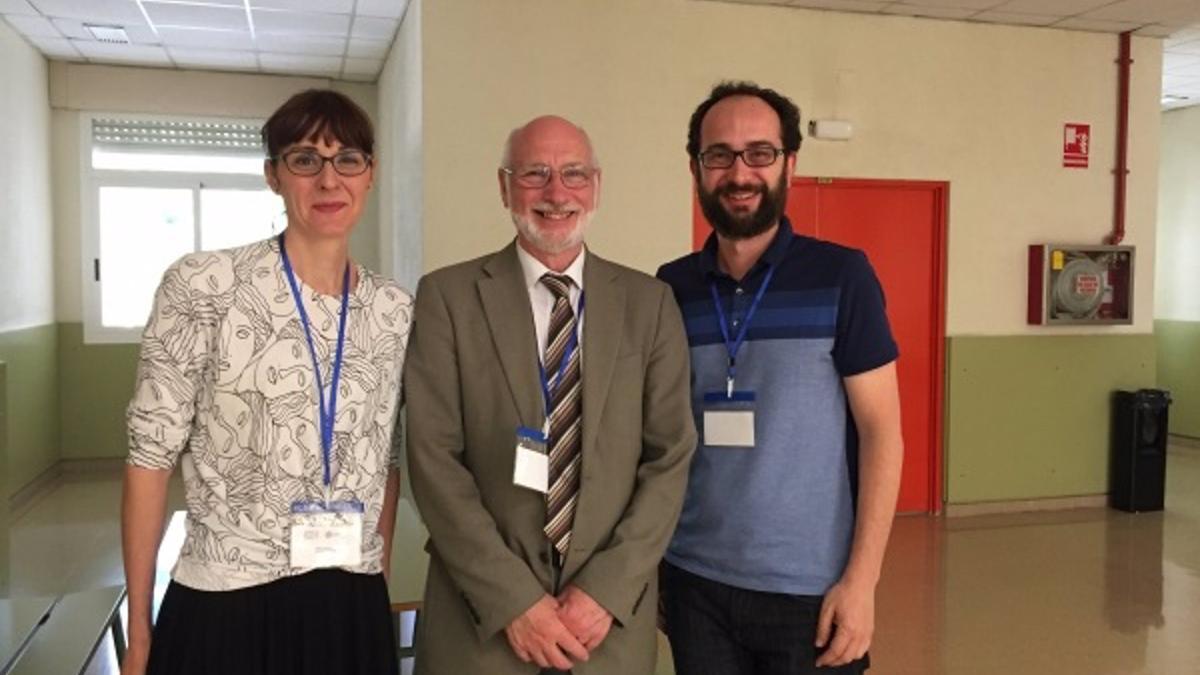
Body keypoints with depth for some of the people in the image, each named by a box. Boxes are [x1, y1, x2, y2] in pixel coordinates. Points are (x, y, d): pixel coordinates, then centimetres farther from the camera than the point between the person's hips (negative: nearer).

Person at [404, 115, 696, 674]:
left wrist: (607, 589, -10)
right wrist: (513, 600, -13)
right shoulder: (447, 296, -4)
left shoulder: (649, 302, 1)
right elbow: (433, 458, -9)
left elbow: (671, 456, -2)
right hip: (482, 614, -1)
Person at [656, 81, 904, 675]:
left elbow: (882, 431, -7)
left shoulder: (840, 276, -7)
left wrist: (861, 579, -11)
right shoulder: (669, 288, 1)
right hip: (694, 584, 3)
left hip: (811, 590, -2)